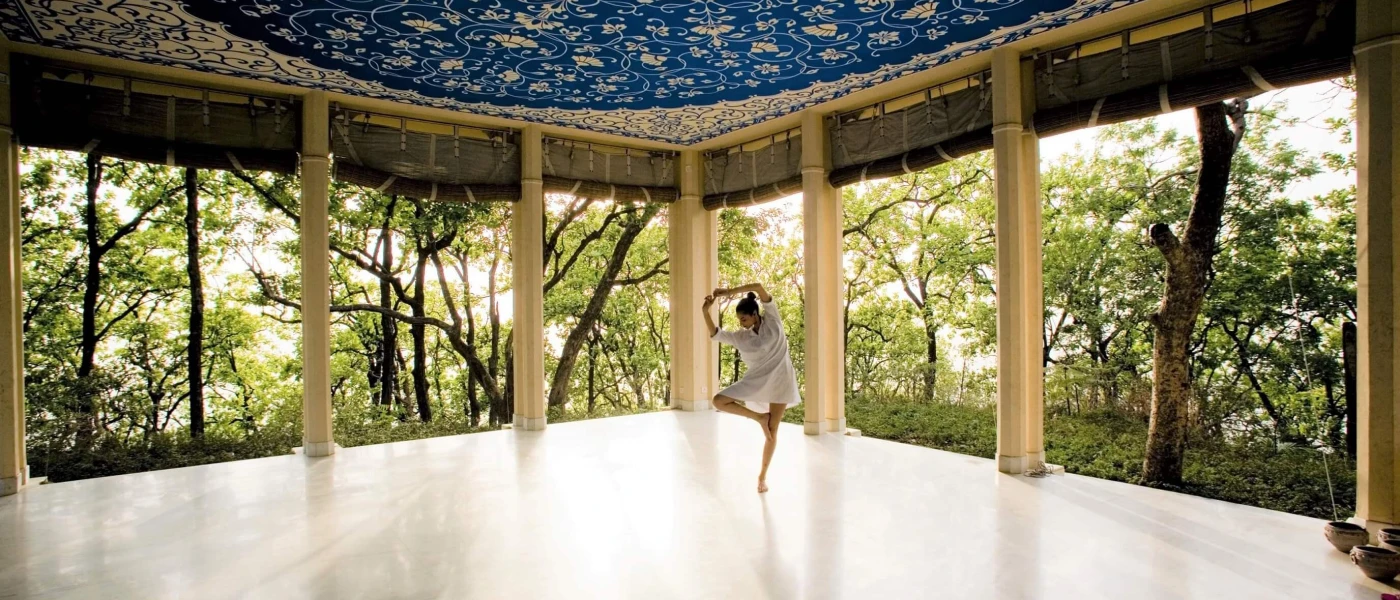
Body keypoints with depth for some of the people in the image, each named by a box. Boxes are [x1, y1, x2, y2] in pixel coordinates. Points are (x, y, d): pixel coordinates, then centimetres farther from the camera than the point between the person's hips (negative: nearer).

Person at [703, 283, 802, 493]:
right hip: (755, 381, 4)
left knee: (772, 431, 1)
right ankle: (759, 417, -1)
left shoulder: (772, 321, -4)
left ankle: (763, 475, 18)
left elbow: (759, 287, -16)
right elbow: (715, 334, 6)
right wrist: (706, 312, -6)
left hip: (779, 381, -3)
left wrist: (729, 292, -17)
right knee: (719, 401, -10)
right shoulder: (741, 336, 5)